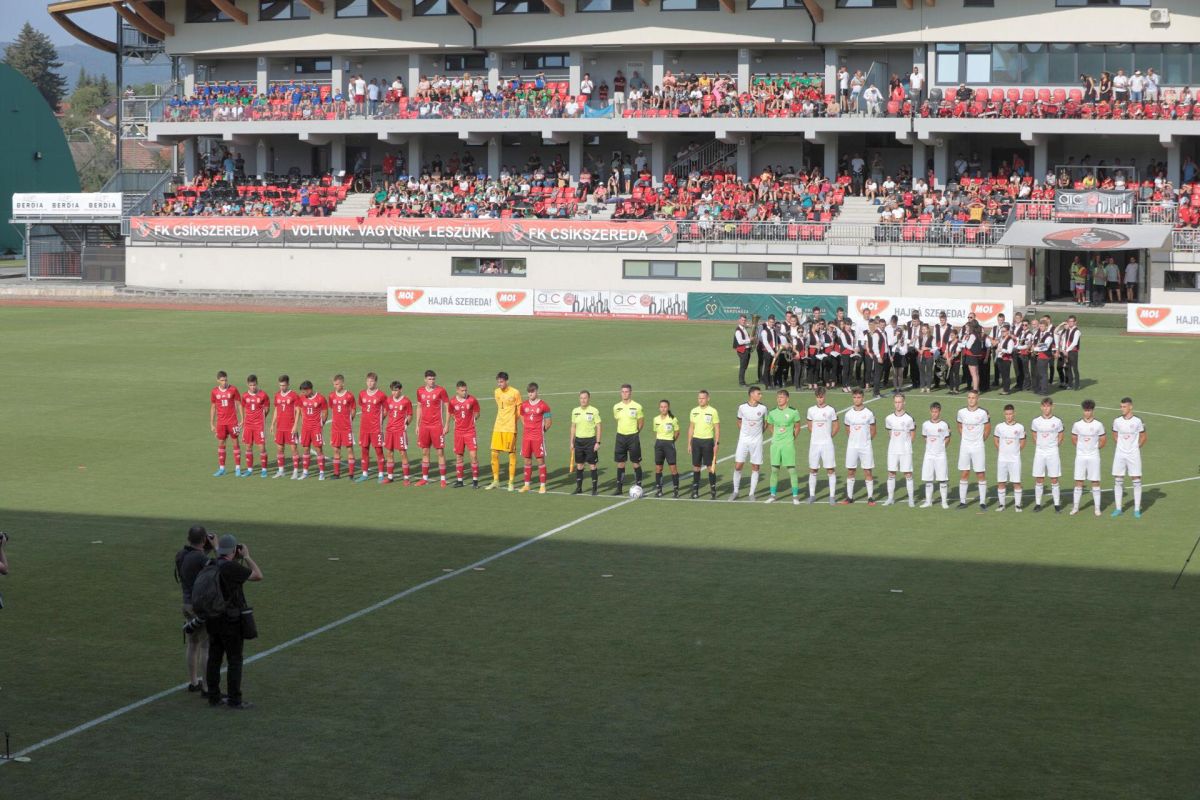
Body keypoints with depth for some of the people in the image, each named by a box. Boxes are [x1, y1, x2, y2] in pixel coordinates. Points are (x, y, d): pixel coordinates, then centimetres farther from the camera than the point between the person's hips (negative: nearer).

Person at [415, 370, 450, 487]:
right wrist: (417, 425, 13)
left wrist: (447, 424, -9)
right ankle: (425, 478, 16)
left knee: (440, 452, -3)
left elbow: (447, 407, -3)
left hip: (437, 425, -4)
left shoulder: (441, 390, -5)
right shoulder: (420, 391, 7)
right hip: (424, 425, 4)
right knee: (424, 452, 8)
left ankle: (443, 479, 0)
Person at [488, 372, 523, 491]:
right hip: (498, 427, 5)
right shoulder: (497, 392, 9)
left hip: (510, 428, -5)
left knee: (511, 453, 0)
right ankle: (495, 480, 14)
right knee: (494, 453, 3)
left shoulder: (515, 393, -7)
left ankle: (511, 482, 6)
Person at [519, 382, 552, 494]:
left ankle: (542, 486, 0)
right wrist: (527, 428, 12)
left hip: (538, 437, -4)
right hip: (526, 436, 4)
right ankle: (527, 485, 17)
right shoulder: (524, 405, 7)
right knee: (527, 460, 9)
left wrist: (541, 430, 1)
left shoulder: (543, 405, -5)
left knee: (540, 460, -3)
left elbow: (548, 422, -1)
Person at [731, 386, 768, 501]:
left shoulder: (763, 408, -4)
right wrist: (744, 431, 8)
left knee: (755, 468, 2)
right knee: (738, 466, -3)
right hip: (743, 440, 0)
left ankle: (752, 494, 11)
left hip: (757, 441, 0)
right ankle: (735, 492, 11)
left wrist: (759, 432, 9)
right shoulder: (742, 407, -4)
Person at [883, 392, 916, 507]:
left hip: (906, 451, -3)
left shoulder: (909, 418, -7)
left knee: (908, 474, -1)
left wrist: (905, 444, 4)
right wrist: (895, 443, 9)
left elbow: (912, 434, 4)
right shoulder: (889, 418, 3)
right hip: (892, 450, 3)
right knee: (891, 473, 5)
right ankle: (891, 498, 13)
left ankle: (911, 499, 6)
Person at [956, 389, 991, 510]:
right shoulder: (961, 412, 2)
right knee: (964, 474, 4)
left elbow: (987, 429, 5)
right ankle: (962, 501, 9)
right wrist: (963, 439, 11)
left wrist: (981, 440, 8)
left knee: (981, 474, 0)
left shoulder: (983, 413, -7)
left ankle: (982, 502, 4)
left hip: (978, 447, -3)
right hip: (964, 447, 3)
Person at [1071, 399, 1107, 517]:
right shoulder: (1077, 425, 1)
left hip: (1093, 457, -1)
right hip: (1080, 457, 1)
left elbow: (1103, 440, 5)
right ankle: (1075, 507, 8)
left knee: (1095, 482, 1)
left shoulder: (1098, 425, -3)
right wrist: (1081, 448, 7)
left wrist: (1096, 448, 4)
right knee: (1078, 482, 2)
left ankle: (1097, 507, 7)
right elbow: (1074, 439, 12)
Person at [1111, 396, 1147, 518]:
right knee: (1118, 481, 3)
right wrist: (1121, 445, 11)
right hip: (1119, 454, 3)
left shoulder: (1137, 421, -6)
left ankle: (1137, 509, 4)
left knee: (1136, 481, -1)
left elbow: (1143, 437, 5)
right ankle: (1118, 509, 11)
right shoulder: (1117, 421, 1)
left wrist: (1136, 447, 2)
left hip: (1133, 455, -3)